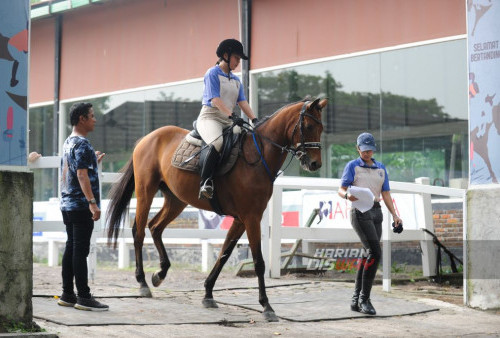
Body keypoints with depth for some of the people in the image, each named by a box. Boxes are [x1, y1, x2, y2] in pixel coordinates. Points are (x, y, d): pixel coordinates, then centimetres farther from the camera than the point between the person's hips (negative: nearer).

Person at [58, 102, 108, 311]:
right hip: (81, 205, -10)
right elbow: (82, 175, -22)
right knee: (80, 250, -8)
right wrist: (92, 202, -26)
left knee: (71, 248, 12)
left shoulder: (68, 143, 16)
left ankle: (67, 295, 16)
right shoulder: (82, 145, -13)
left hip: (67, 205, 10)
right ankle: (84, 297, -6)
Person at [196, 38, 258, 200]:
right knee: (218, 143, -37)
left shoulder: (236, 80, 22)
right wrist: (231, 116, -25)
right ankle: (205, 183, -38)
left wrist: (254, 120, -4)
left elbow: (242, 102, 13)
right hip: (209, 117, -8)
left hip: (228, 121, 8)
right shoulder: (212, 74, -1)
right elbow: (215, 100, -13)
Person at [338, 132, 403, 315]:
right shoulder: (352, 166, 4)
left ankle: (356, 300, 14)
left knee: (369, 255, 6)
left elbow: (386, 194, 16)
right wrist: (347, 195, -25)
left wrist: (394, 215, 4)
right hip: (360, 212, -6)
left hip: (376, 212, 6)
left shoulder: (381, 168, 18)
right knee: (375, 253, -18)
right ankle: (364, 298, -11)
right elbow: (341, 189, -2)